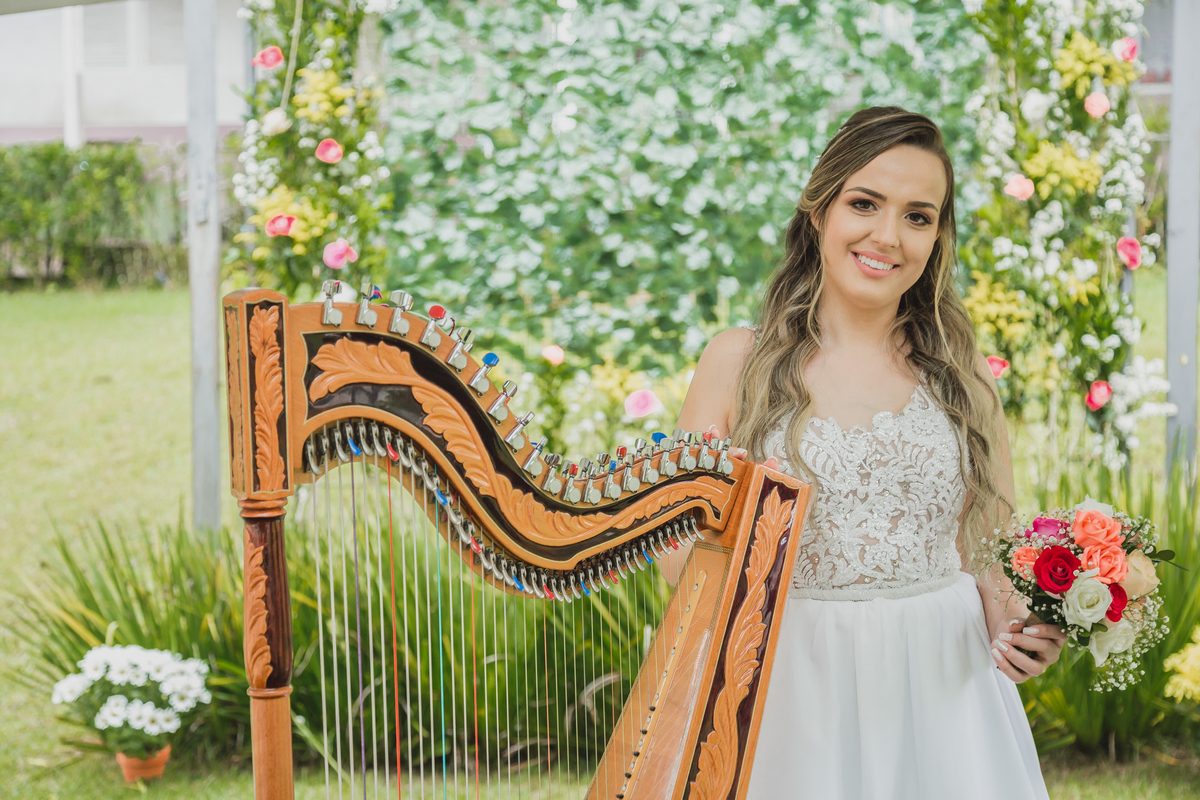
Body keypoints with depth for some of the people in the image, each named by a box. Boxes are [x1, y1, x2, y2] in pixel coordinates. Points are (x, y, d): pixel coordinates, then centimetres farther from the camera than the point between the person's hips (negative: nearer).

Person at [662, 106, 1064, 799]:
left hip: (944, 692, 2)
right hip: (797, 702, -2)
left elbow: (988, 548, 10)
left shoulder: (963, 375, 5)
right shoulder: (738, 363, -1)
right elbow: (684, 563, -1)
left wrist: (1015, 623, -10)